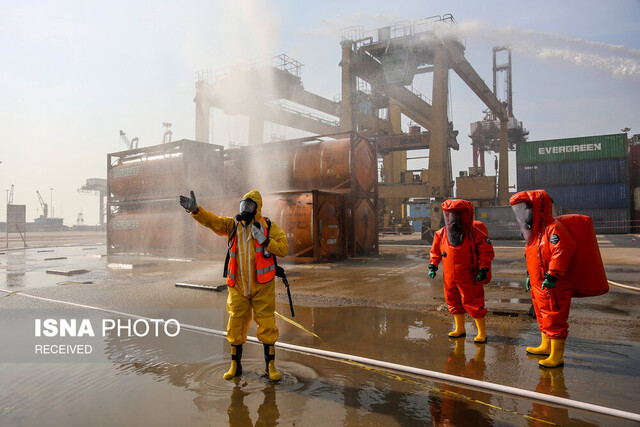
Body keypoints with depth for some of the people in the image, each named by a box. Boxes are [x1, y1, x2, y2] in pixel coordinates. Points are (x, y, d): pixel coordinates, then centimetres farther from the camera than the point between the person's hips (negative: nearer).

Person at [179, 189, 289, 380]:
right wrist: (195, 209, -26)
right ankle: (235, 365, 26)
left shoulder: (269, 227, -2)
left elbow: (283, 248, -9)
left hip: (262, 286, -2)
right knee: (236, 325, 9)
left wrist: (264, 241, -22)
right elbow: (212, 221, -10)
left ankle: (270, 366, 17)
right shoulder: (233, 225, 5)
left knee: (266, 325, 2)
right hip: (238, 287, 2)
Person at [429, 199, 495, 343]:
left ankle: (482, 332, 13)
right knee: (453, 301, 14)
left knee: (473, 303, -2)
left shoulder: (475, 232, -11)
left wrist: (483, 270, -16)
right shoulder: (442, 233, 3)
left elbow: (487, 252, -9)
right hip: (450, 277, 6)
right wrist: (433, 266, 6)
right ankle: (460, 329, 31)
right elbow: (435, 251, 15)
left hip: (469, 277, -6)